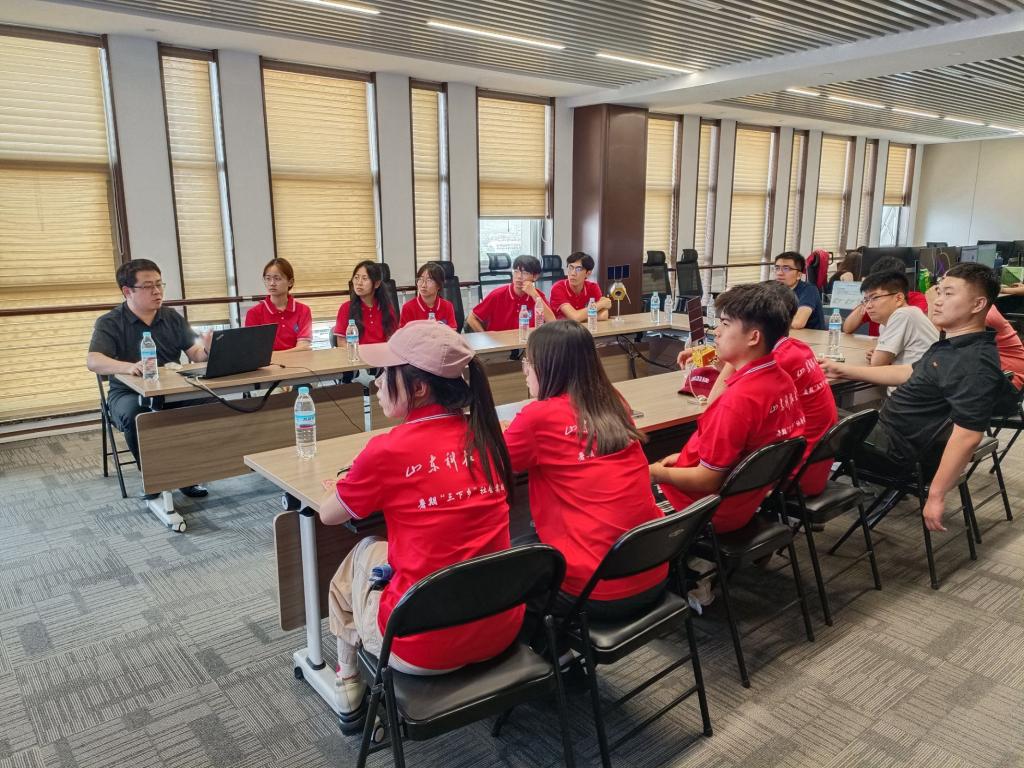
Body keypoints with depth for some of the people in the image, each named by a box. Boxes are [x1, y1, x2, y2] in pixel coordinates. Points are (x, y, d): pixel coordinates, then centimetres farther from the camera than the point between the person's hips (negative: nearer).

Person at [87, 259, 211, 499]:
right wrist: (129, 367, -40)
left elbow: (196, 354, 1)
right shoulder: (109, 323, -3)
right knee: (134, 415, -37)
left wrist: (208, 350, -25)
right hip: (128, 394, -3)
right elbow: (93, 361, -19)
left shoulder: (173, 318, 9)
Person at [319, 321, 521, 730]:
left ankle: (350, 693, 40)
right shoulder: (485, 435, -1)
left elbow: (328, 515, 3)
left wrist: (346, 487, 23)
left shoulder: (387, 451, -17)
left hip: (426, 645, -5)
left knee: (364, 553, 23)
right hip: (502, 628, 5)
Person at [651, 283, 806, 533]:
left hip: (713, 512, -8)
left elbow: (706, 482, -24)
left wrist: (658, 474, -8)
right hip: (748, 500, 8)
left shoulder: (738, 399, -31)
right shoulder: (783, 379, -4)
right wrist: (685, 457, 8)